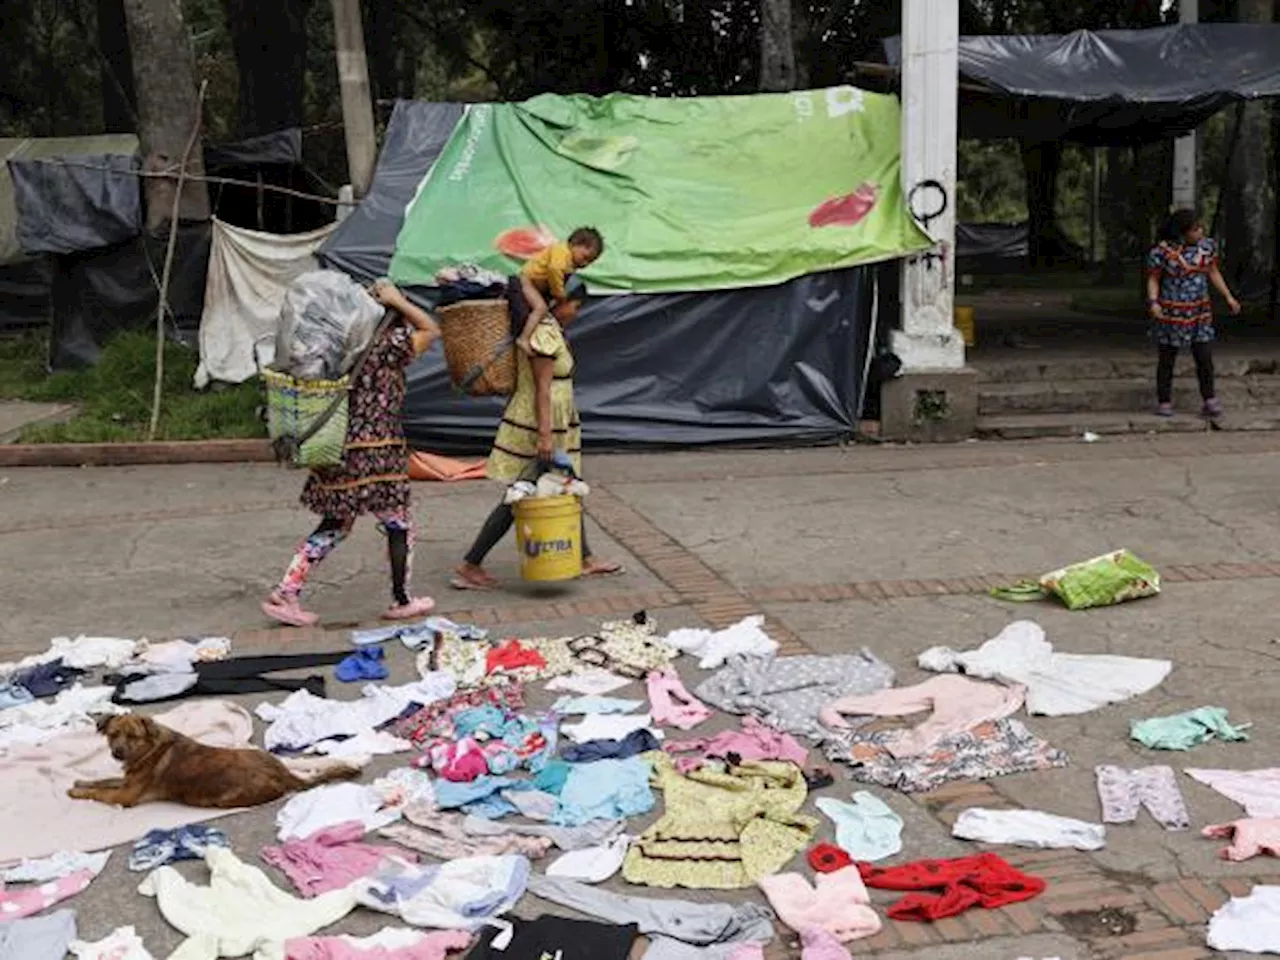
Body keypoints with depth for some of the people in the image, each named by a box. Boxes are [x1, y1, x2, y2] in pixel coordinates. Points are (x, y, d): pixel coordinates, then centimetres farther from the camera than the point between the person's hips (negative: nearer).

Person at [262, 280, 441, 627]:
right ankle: (401, 601, 20)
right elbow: (432, 330, -3)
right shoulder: (388, 345, -11)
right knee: (399, 525, 11)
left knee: (334, 526, 16)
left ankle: (284, 595, 12)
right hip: (376, 452, -7)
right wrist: (397, 300, -2)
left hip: (340, 451, 7)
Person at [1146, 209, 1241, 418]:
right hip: (1170, 313, -4)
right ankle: (1164, 403, 18)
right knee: (1167, 360, 5)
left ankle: (1210, 403, 5)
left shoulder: (1206, 245, -2)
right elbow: (1153, 280, -9)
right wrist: (1153, 303, -25)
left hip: (1199, 313, 4)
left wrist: (1228, 297, 1)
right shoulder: (1162, 251, -15)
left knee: (1205, 358, -1)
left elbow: (1213, 273, 9)